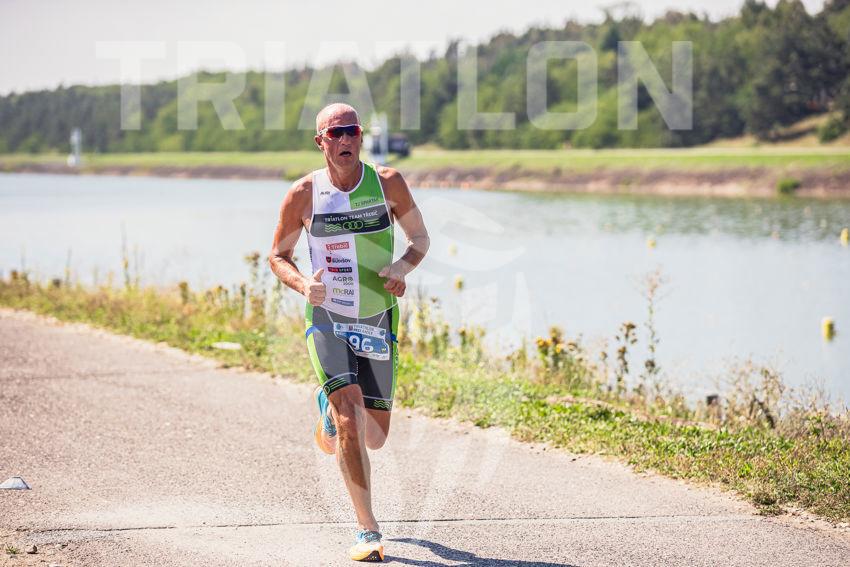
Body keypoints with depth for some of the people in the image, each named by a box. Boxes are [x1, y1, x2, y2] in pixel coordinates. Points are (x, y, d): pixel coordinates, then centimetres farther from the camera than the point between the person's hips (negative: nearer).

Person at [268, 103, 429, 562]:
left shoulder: (387, 184, -6)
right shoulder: (303, 194, -7)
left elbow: (420, 238, 6)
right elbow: (278, 256, 4)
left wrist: (403, 266, -16)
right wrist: (303, 284, -17)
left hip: (378, 321, 2)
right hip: (326, 320, -2)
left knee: (373, 438, 8)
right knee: (349, 420, -21)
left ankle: (329, 407, 44)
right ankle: (368, 531, -13)